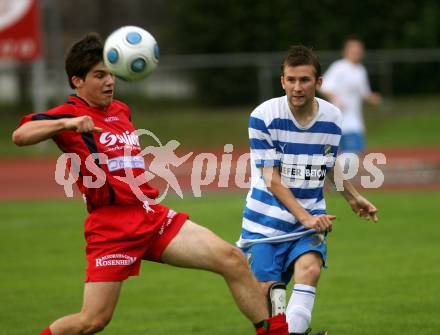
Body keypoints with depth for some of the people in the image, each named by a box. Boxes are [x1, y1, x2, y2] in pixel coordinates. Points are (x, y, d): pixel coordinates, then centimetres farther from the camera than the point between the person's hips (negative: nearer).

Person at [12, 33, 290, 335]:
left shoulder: (121, 110, 19)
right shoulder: (69, 114, -4)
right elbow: (20, 136, -24)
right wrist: (68, 123, -35)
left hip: (153, 216, 7)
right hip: (111, 227, -7)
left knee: (233, 260, -6)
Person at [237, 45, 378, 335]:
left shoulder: (333, 118, -2)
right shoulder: (264, 117, -14)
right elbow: (272, 181, -15)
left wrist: (354, 197, 23)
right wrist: (305, 217, -23)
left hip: (311, 216, 1)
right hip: (267, 217, -1)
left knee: (309, 268, -26)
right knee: (266, 290, -7)